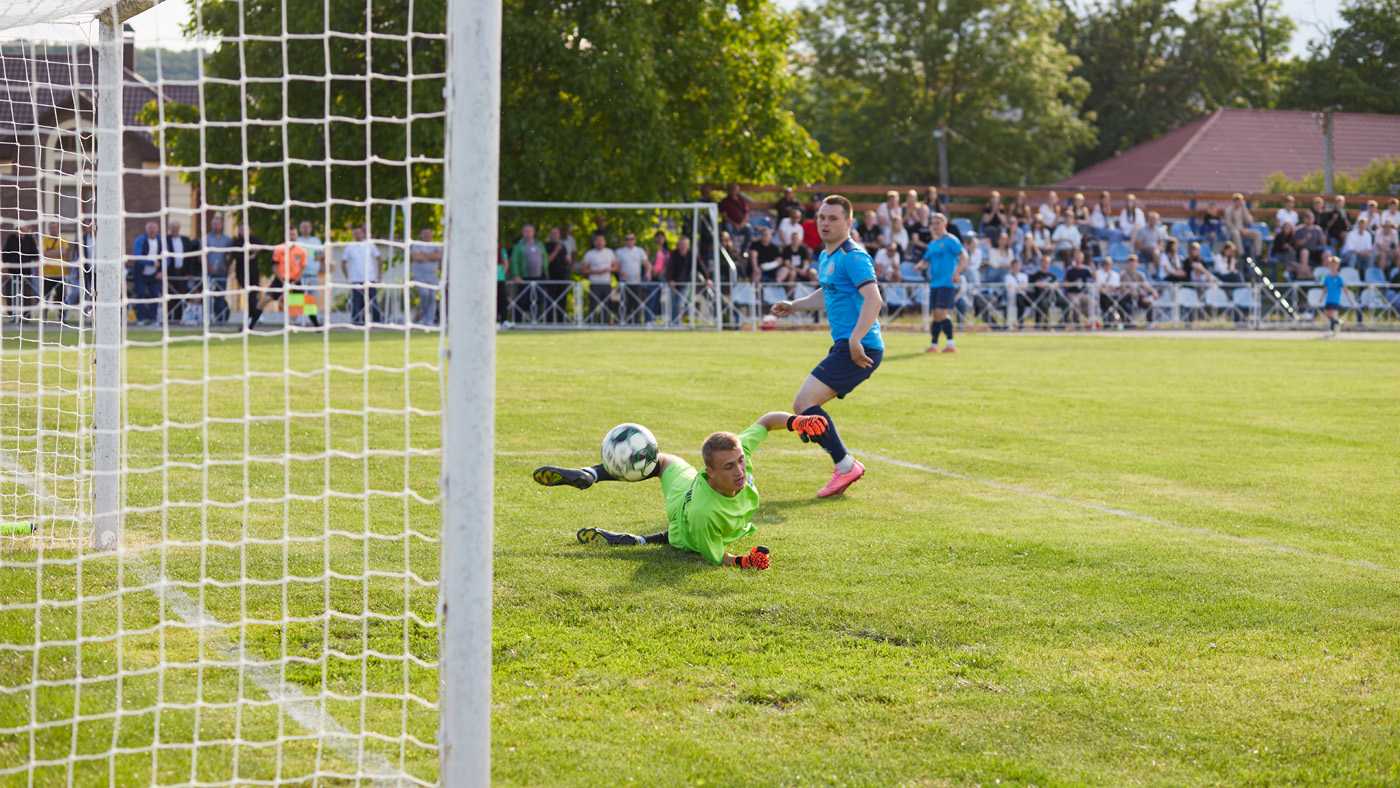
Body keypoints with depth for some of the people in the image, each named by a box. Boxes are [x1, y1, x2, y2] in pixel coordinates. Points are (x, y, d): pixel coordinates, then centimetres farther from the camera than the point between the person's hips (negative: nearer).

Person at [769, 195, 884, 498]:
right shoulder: (825, 257, 17)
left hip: (859, 350, -10)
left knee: (804, 403, -15)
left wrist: (856, 340, -34)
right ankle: (844, 465, 15)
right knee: (803, 405, 13)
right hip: (844, 346, 10)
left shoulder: (853, 257, -14)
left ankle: (845, 465, -10)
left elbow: (873, 300, -26)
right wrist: (793, 306, 26)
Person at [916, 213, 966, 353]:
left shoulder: (950, 240, -5)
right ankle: (933, 344, 15)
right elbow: (926, 260, 27)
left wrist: (957, 272, -25)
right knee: (935, 315, 9)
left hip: (947, 283, -7)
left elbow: (964, 256, -13)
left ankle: (951, 344, -13)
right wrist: (921, 266, 3)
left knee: (941, 313, -16)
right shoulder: (932, 244, 18)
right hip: (934, 283, 7)